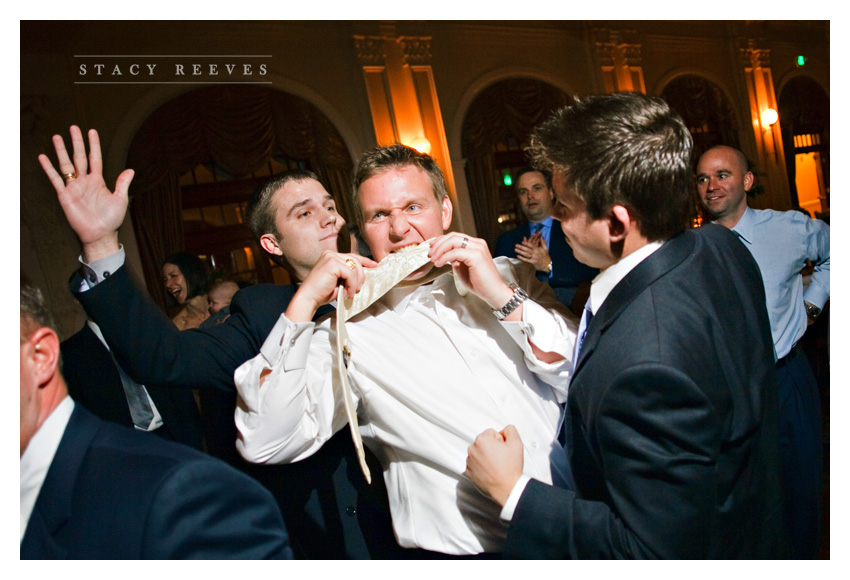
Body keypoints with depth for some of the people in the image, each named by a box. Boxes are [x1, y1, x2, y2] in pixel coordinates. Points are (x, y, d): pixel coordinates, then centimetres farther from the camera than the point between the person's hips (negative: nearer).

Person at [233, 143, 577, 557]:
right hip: (465, 549, 0)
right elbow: (264, 443, -5)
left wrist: (504, 298, -11)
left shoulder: (508, 276, 4)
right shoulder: (347, 332, 0)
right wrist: (304, 302, -9)